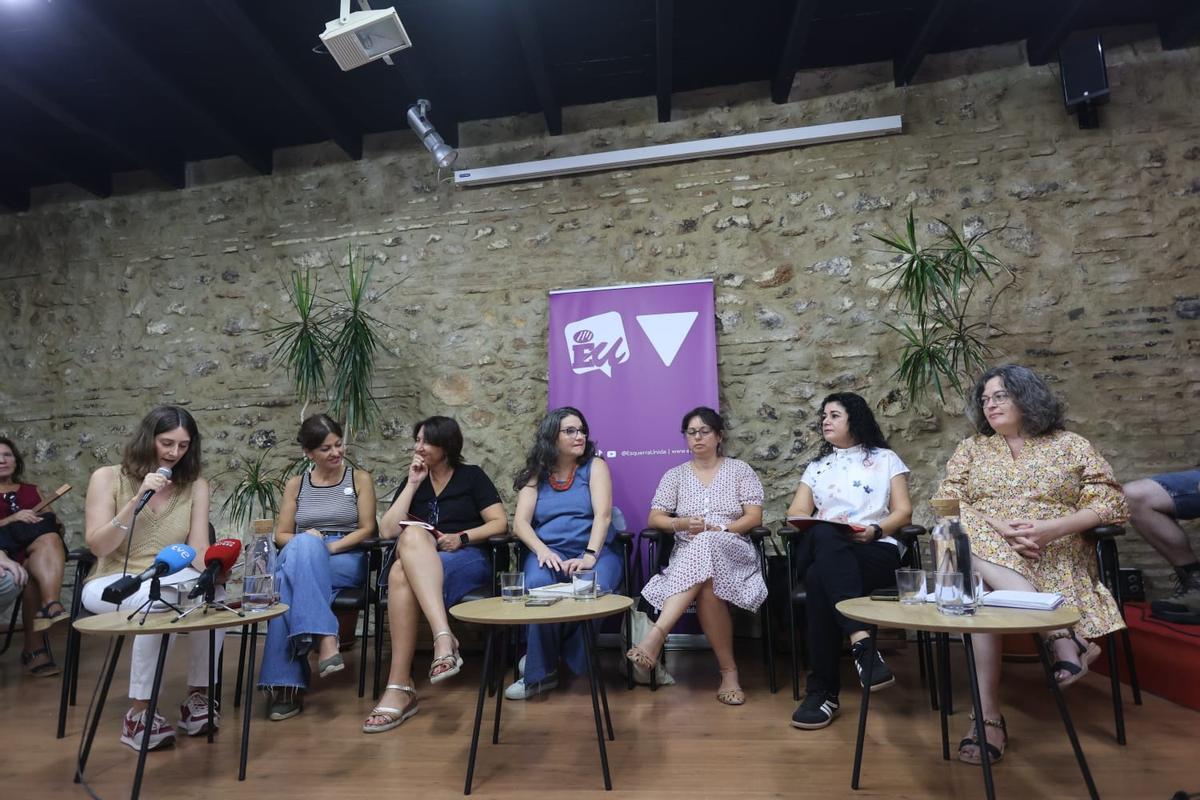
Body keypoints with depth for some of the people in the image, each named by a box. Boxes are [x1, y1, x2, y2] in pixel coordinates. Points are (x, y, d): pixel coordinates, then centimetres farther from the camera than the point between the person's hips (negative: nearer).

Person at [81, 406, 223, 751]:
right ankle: (139, 712, -20)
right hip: (113, 583, -2)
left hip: (171, 580, 2)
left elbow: (198, 548, -3)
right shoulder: (108, 478, -1)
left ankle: (198, 696, -11)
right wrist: (137, 500, -20)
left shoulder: (195, 486, 3)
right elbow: (97, 546, -8)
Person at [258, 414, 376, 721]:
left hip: (346, 561, -2)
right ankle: (325, 639, -41)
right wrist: (306, 541, -10)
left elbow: (367, 528, 2)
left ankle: (286, 684, -32)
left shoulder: (360, 479, 8)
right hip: (300, 557, 2)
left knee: (288, 589, -34)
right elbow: (281, 536, 12)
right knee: (302, 544, -37)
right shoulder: (295, 484, 15)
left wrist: (330, 546, -14)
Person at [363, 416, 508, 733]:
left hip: (468, 560, -3)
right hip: (416, 563, 3)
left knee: (402, 575, -35)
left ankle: (399, 688, -37)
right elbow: (386, 531, 6)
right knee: (413, 536, -36)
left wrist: (461, 537, -12)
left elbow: (500, 523, 3)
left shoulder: (472, 476, 10)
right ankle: (444, 637, -48)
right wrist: (413, 484, 2)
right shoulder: (412, 481, 19)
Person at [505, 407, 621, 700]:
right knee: (538, 585, -33)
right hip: (549, 551, 1)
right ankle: (540, 673, -13)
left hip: (594, 549, -1)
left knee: (592, 588, -34)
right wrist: (542, 550, -19)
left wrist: (590, 556, -22)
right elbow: (520, 522, 1)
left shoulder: (595, 466, 6)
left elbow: (603, 515, -7)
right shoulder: (535, 474, 12)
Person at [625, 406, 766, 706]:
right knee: (706, 585, -38)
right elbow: (654, 518, 6)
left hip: (733, 551, -2)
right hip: (687, 555, 2)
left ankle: (657, 634, -46)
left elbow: (754, 517, 2)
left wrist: (718, 529, -14)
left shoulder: (740, 470, 12)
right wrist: (682, 524, -15)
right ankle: (728, 670, -29)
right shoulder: (675, 475, 16)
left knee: (705, 546, -40)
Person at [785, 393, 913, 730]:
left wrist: (876, 530, -12)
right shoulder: (817, 465, 25)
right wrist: (826, 527, -8)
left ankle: (822, 689, -33)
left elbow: (903, 511, 8)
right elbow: (797, 511, 15)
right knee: (824, 536, -38)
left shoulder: (885, 459, 17)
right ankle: (861, 644, -46)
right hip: (822, 548, 3)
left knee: (820, 577, -37)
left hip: (876, 551, -2)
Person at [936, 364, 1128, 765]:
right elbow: (946, 504, 6)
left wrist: (1052, 528, -14)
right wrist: (997, 527, -13)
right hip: (987, 551, 2)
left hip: (1054, 557, -1)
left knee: (987, 591, -36)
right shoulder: (971, 448, 18)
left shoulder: (1071, 445, 13)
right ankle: (1061, 634, -41)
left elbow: (1110, 504, 3)